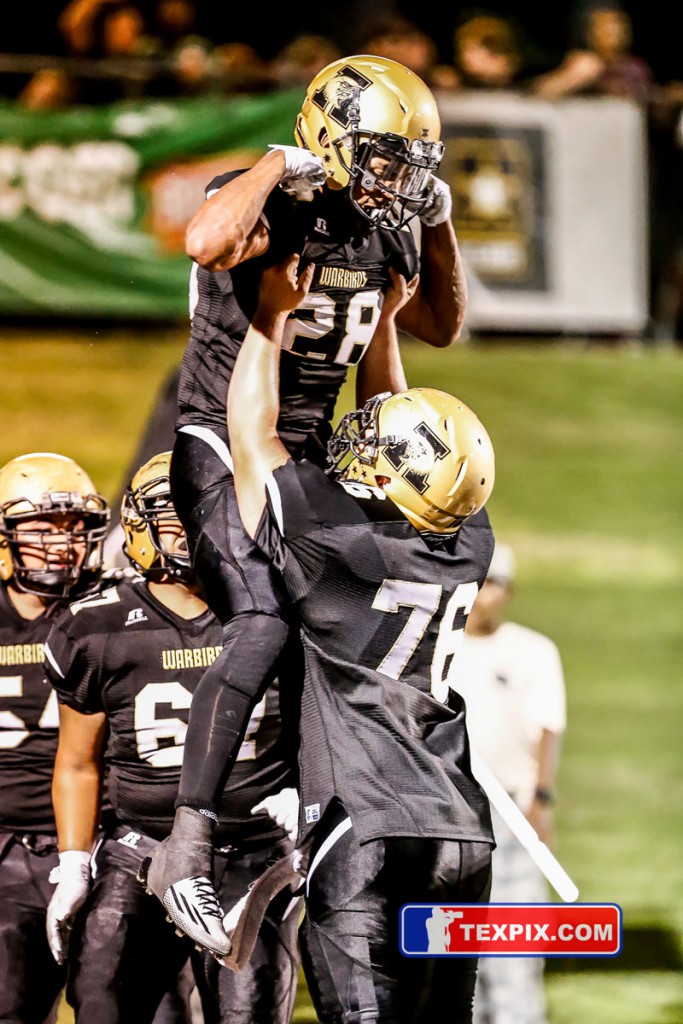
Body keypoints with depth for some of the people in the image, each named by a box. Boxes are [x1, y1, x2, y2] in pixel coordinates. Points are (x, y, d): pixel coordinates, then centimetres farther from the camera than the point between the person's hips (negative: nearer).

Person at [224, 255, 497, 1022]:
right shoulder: (466, 550, 8)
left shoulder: (343, 547, -10)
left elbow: (252, 433, 2)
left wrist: (274, 311, 11)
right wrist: (383, 324, 34)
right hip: (463, 836, 7)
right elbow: (408, 443, 26)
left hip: (367, 835, -7)